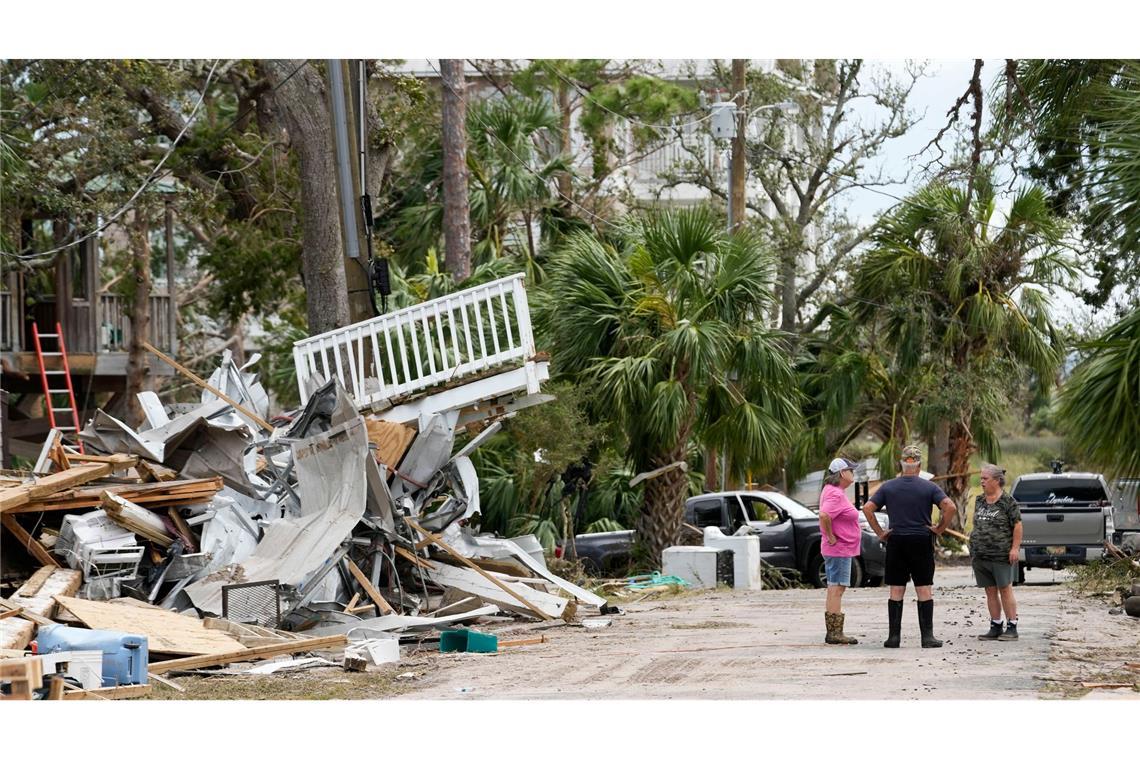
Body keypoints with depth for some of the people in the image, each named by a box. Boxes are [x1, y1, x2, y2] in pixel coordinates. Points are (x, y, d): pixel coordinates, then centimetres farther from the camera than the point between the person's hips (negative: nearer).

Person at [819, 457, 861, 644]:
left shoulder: (835, 491, 15)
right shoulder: (835, 494, -18)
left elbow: (825, 515, 27)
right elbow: (824, 515, -33)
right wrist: (831, 537, -23)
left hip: (840, 549, 11)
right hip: (839, 549, -11)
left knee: (834, 590, 12)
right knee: (836, 589, -9)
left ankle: (833, 633, 16)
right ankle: (835, 633, -10)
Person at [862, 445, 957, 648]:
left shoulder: (888, 487, 3)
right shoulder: (929, 487, -3)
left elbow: (867, 508, -4)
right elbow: (950, 507, -14)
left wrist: (880, 532, 1)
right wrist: (940, 529, -3)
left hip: (896, 542, 1)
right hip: (922, 542, -1)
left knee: (896, 591, 5)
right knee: (924, 591, 3)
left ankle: (894, 636, 3)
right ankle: (927, 637, -1)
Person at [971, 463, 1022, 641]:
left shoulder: (1007, 501, -6)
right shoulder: (979, 501, 13)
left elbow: (1017, 526, -7)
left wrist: (1015, 548, -14)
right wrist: (973, 549, 17)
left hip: (1001, 555, -6)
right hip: (980, 556, 6)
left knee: (1005, 589, -4)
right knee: (990, 591, 8)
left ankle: (1012, 628, 0)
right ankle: (995, 627, 13)